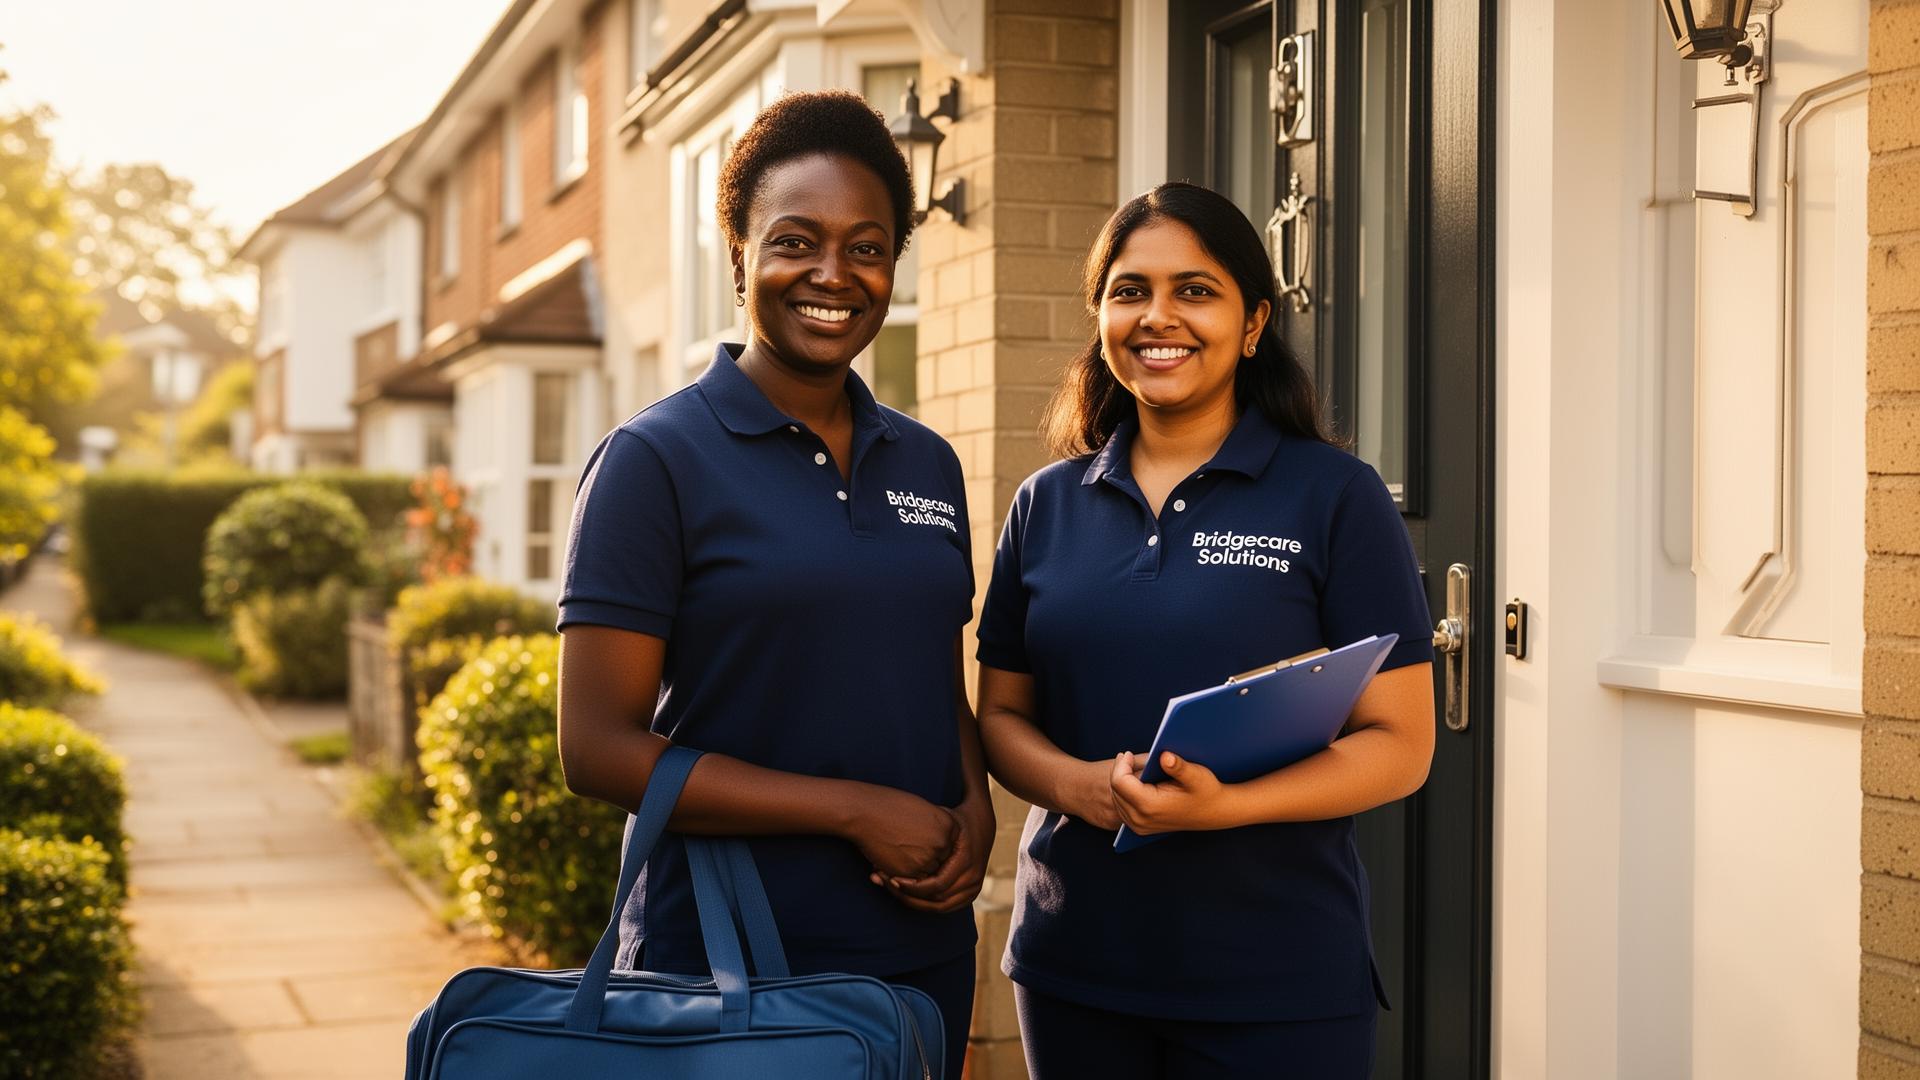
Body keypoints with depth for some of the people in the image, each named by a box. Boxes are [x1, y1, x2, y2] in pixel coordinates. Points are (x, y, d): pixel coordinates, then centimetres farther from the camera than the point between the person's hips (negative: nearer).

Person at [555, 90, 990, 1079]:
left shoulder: (926, 465, 8)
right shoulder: (654, 460, -9)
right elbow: (598, 748, -13)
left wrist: (973, 813, -5)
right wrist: (858, 812, -17)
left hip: (923, 951, 6)